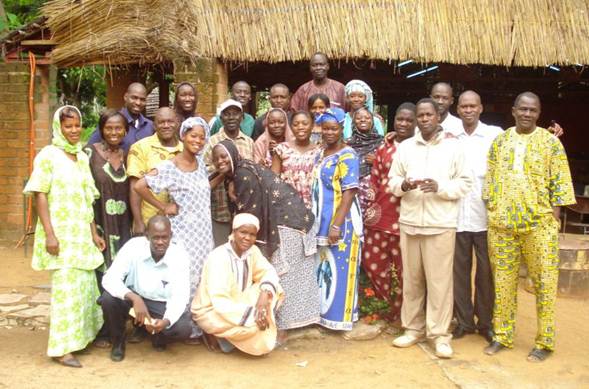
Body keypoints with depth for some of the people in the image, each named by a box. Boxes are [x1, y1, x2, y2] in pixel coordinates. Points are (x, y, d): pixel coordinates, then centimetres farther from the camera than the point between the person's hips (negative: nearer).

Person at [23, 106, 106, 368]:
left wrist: (94, 233, 13)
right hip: (61, 234, -6)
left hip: (82, 234, 6)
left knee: (85, 285, 12)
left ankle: (81, 335, 29)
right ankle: (61, 347, 2)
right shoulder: (48, 155, -6)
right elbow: (40, 196, -11)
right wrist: (49, 234, -18)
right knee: (66, 287, -7)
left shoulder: (82, 157, 12)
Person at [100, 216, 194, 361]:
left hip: (162, 305, 0)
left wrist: (166, 321, -39)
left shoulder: (180, 255, -19)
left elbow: (180, 296, -20)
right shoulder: (133, 246, -21)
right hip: (134, 299, 1)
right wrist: (135, 298, -42)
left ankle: (158, 336, 11)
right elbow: (109, 278, -26)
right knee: (108, 298, -29)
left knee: (184, 328, -27)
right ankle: (118, 341, 1)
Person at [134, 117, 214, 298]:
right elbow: (139, 186, -18)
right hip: (183, 232, -6)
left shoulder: (200, 162, 5)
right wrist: (163, 207, -13)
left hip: (203, 231, 6)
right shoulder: (169, 167, -15)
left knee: (201, 276, 12)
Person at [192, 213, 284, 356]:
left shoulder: (252, 250, -6)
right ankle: (217, 335, -2)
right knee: (256, 322, -27)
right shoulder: (218, 257, -27)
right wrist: (251, 314, -37)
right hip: (211, 311, -7)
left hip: (237, 303, 7)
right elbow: (221, 303, -32)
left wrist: (265, 293, -30)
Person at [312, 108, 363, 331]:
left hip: (341, 222, -8)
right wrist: (318, 222, 13)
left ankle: (340, 316, 10)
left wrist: (336, 225, -23)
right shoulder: (320, 155, 12)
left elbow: (349, 193, -19)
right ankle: (324, 312, 25)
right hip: (321, 222, 8)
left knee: (339, 270, -1)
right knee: (322, 268, 13)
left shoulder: (347, 156, -12)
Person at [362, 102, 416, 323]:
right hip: (380, 215, 5)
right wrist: (371, 206, 6)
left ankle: (398, 311, 26)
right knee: (371, 262, 10)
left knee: (405, 268, 6)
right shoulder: (384, 148, 12)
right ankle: (391, 303, 31)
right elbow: (374, 180, 13)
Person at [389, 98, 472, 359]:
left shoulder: (453, 146, 3)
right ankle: (413, 328, 21)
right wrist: (404, 184, -12)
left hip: (441, 224, -3)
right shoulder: (405, 147, 11)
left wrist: (440, 187, -17)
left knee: (439, 280, -1)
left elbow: (465, 184, 0)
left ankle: (440, 334, 8)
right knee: (411, 278, 8)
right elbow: (392, 181, 10)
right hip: (409, 222, 3)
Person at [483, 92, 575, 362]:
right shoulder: (499, 141, 9)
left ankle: (545, 341, 15)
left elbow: (559, 185, -2)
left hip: (539, 224, -2)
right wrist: (490, 214, 5)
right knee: (503, 281, 9)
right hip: (501, 223, 3)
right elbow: (489, 181, 10)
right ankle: (502, 336, 21)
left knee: (544, 283, 3)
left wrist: (553, 221, -8)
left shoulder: (550, 142, 1)